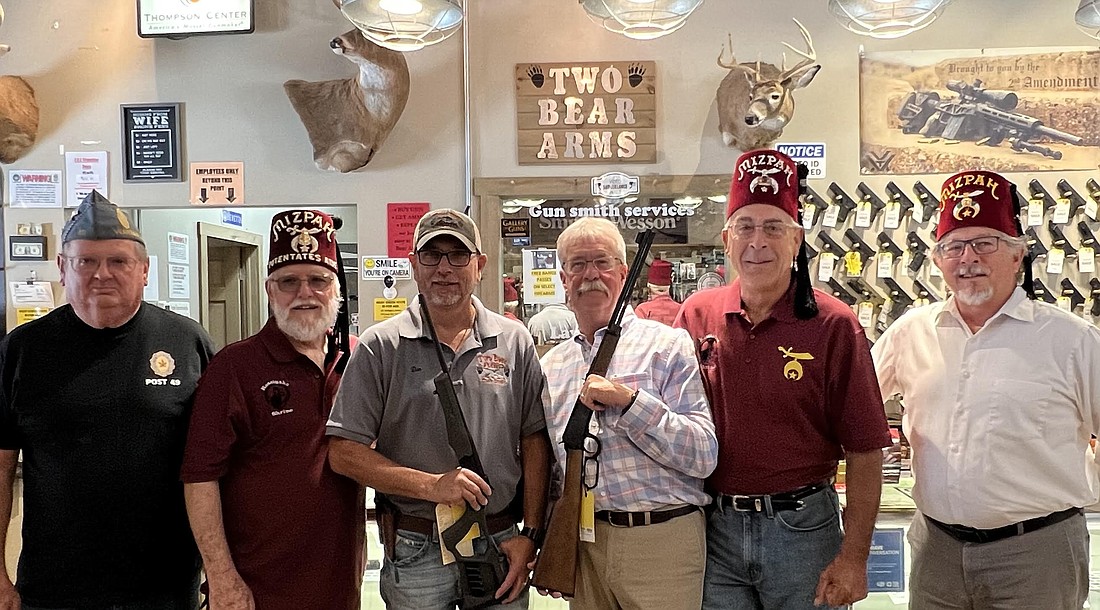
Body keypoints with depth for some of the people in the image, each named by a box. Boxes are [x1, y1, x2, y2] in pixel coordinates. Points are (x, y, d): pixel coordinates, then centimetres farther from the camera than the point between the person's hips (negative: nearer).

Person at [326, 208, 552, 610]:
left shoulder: (514, 342, 3)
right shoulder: (381, 347, -4)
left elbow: (535, 442, 5)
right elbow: (344, 452, -7)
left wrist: (531, 534, -1)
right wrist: (432, 485, -15)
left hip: (501, 542, 2)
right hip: (415, 553, -2)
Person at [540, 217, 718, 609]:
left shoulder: (667, 345, -4)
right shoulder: (550, 366, 11)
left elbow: (703, 455, -13)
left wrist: (629, 401, -20)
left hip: (661, 543, -4)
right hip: (582, 543, 4)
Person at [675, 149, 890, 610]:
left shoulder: (833, 326, -8)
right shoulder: (696, 315, 0)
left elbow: (865, 451, -7)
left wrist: (853, 557, -10)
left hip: (802, 529, -2)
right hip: (714, 529, 2)